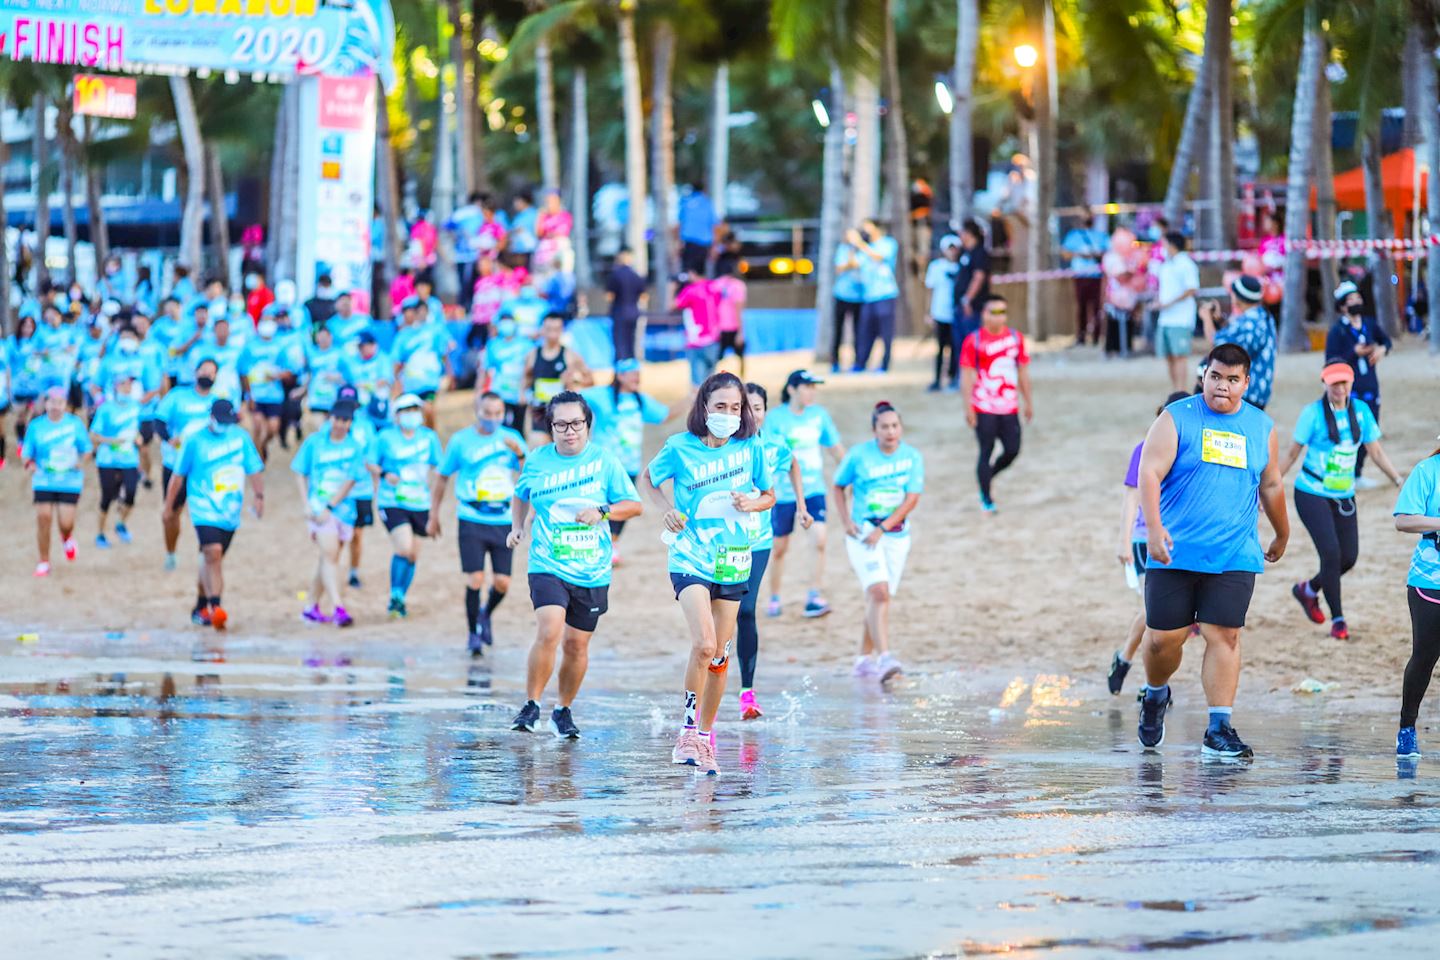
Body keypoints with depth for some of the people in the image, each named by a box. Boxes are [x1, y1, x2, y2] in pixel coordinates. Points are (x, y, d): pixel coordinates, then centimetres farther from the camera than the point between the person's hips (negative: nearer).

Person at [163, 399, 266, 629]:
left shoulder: (241, 437, 7)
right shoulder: (195, 441, -3)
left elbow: (255, 469, 11)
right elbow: (178, 475, 4)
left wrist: (258, 495, -4)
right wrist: (169, 507, 7)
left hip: (230, 512, 4)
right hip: (204, 509, -4)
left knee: (211, 559, 11)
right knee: (213, 552, -22)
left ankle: (201, 608, 25)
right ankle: (215, 606, -27)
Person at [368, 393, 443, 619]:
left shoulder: (429, 437, 4)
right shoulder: (385, 437, -4)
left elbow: (439, 467, 13)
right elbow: (370, 463, 5)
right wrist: (384, 474, -12)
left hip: (420, 504, 4)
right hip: (392, 504, -4)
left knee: (413, 555, 9)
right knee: (404, 548, -21)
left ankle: (400, 599, 27)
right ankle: (395, 596, -6)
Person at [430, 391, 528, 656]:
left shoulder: (511, 439, 5)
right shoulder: (461, 441, 0)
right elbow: (442, 477, 9)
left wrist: (520, 454, -17)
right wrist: (434, 516, 10)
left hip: (504, 522, 2)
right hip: (471, 522, -2)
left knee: (502, 583, -1)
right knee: (475, 579, -11)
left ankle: (485, 614, 31)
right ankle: (473, 634, 6)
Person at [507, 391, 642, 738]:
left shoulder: (603, 461, -1)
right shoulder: (537, 461, 3)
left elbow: (634, 504, 3)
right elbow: (521, 495, 24)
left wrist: (602, 511, -14)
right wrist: (518, 526, 9)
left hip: (592, 571, 1)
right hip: (548, 565, -1)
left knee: (577, 644, 9)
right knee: (549, 631, -22)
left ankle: (564, 710, 30)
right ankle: (531, 705, -9)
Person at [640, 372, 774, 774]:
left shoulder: (751, 448, -2)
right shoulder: (680, 448, -6)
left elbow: (769, 495, 12)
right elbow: (647, 480, 11)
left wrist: (752, 504, -10)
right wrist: (667, 509, -6)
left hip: (733, 563, 3)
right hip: (690, 558, -3)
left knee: (720, 656, 9)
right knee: (703, 644, -23)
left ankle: (705, 738, 25)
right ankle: (688, 729, -10)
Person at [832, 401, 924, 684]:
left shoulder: (912, 457, -2)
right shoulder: (859, 455, -5)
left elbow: (912, 498, -8)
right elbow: (838, 487, 9)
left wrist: (883, 528, -16)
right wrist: (847, 521, -4)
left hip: (896, 534, 3)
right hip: (863, 533, -3)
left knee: (879, 599, 9)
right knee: (879, 592, -20)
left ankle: (865, 658, 23)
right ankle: (884, 659, -28)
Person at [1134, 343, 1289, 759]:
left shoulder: (1261, 427, 11)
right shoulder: (1176, 418, -1)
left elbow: (1270, 485, 24)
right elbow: (1149, 473, -10)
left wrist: (1282, 536, 32)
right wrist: (1154, 528, -23)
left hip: (1234, 557, 2)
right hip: (1175, 553, -2)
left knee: (1224, 635, -7)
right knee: (1163, 637, 0)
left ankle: (1219, 731, -4)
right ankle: (1155, 694, 32)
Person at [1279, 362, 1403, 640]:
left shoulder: (1361, 410, 1)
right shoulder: (1313, 413, -11)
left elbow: (1376, 451, 6)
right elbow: (1292, 454, -4)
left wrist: (1399, 480, -3)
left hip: (1344, 496, 5)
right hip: (1312, 494, -5)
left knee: (1349, 557, 4)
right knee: (1331, 552, -16)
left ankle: (1308, 590, 32)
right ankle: (1337, 620, -5)